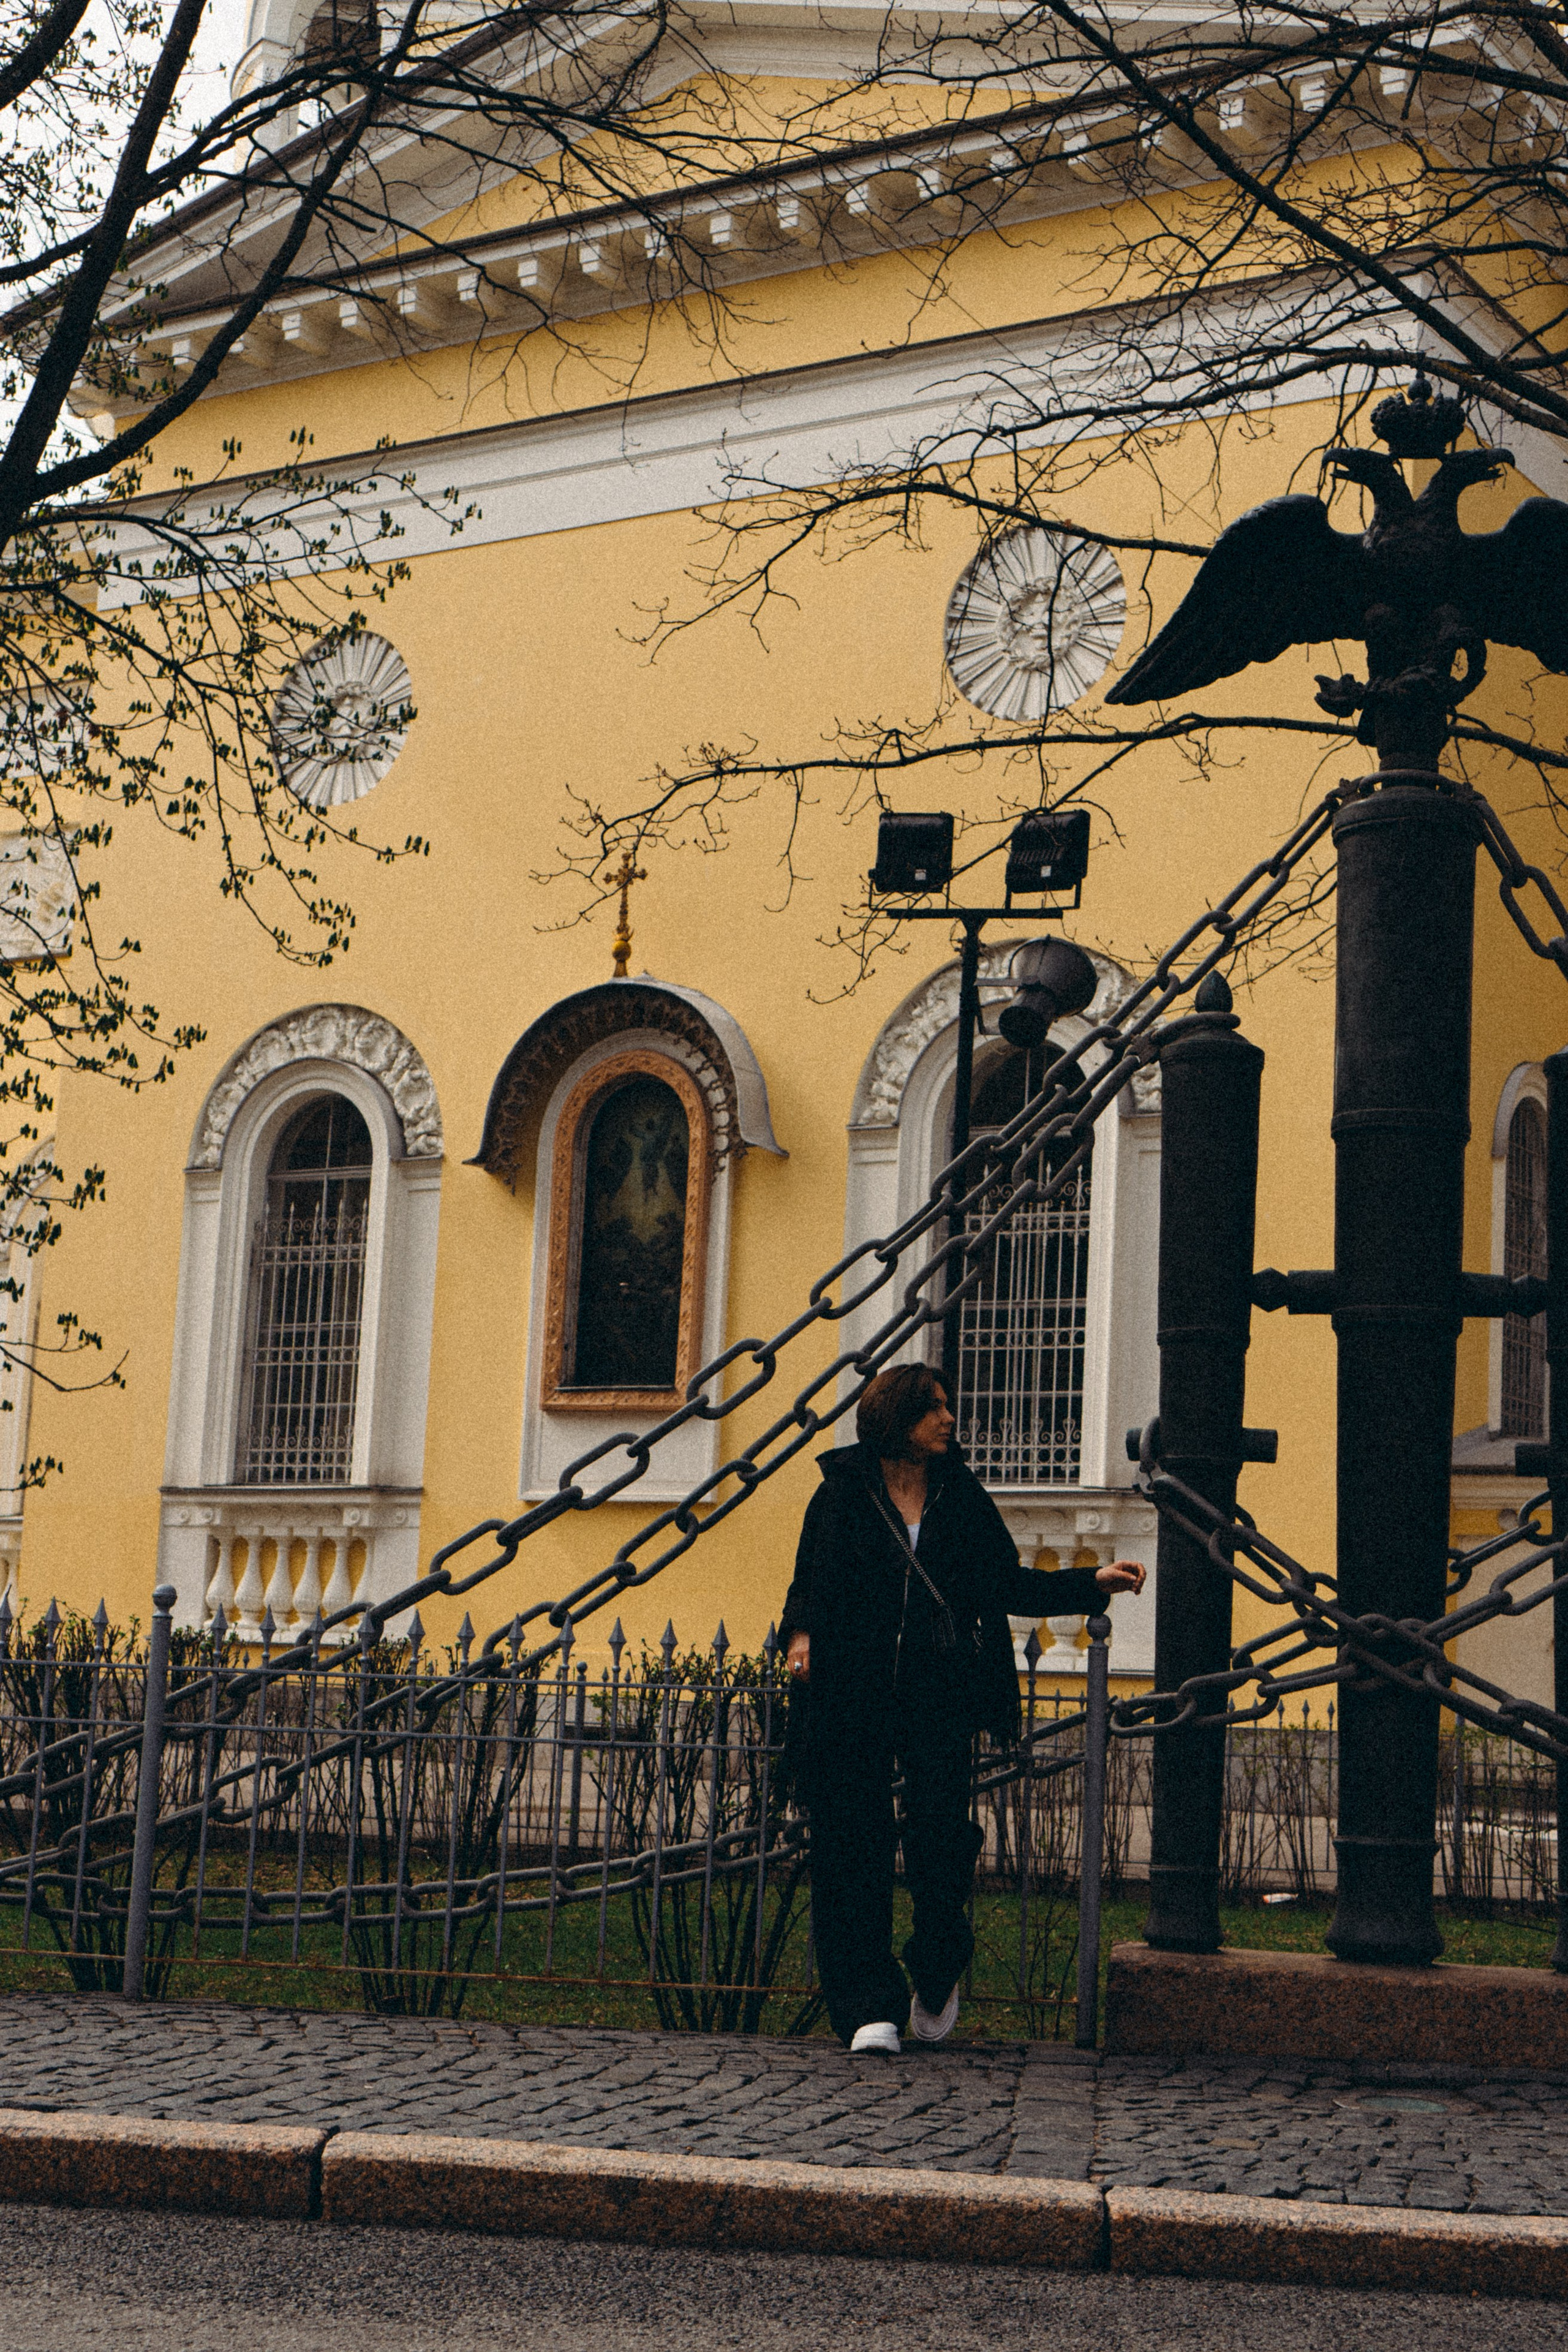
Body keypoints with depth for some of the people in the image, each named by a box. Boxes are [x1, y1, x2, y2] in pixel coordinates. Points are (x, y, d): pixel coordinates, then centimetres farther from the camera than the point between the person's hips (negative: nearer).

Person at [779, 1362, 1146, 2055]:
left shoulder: (962, 1497, 11)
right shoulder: (842, 1495, 5)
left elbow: (1008, 1585, 15)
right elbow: (807, 1587, 9)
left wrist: (1093, 1583, 7)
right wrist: (800, 1635, -11)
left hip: (940, 1696, 1)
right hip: (855, 1698, -1)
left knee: (941, 1838, -7)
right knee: (854, 1849, -3)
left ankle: (938, 1979, 19)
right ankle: (870, 2009, 5)